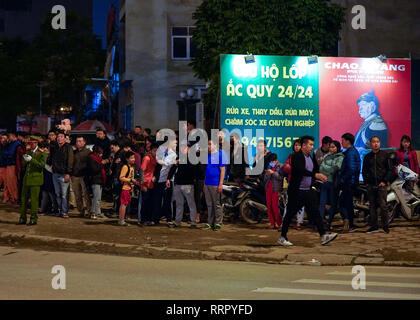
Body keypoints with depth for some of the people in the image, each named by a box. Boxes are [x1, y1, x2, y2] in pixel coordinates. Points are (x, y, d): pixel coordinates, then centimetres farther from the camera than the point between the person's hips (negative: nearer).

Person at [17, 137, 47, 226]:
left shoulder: (41, 152, -4)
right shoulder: (29, 151, 14)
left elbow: (42, 165, -15)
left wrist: (31, 159, -23)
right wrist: (24, 158, -9)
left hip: (35, 179, -6)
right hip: (27, 179, 6)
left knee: (34, 199, -4)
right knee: (24, 199, 8)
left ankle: (34, 219, 4)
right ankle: (23, 218, 16)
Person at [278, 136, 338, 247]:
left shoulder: (311, 158, 12)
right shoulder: (296, 157, -12)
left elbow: (315, 170, 23)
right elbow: (301, 170, -28)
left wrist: (320, 177, 2)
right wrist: (315, 175, -36)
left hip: (308, 191, 7)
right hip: (296, 192, -7)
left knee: (316, 213, -2)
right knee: (290, 214, 2)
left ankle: (323, 236, -6)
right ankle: (283, 238, 13)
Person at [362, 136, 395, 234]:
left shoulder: (385, 155, 4)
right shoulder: (367, 157, 13)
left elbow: (390, 170, 3)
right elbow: (364, 171, 20)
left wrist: (385, 181, -6)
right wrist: (366, 182, 8)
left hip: (382, 185, -3)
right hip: (371, 186, 3)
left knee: (383, 206, -8)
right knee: (372, 206, 5)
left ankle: (385, 226, 0)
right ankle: (373, 226, 10)